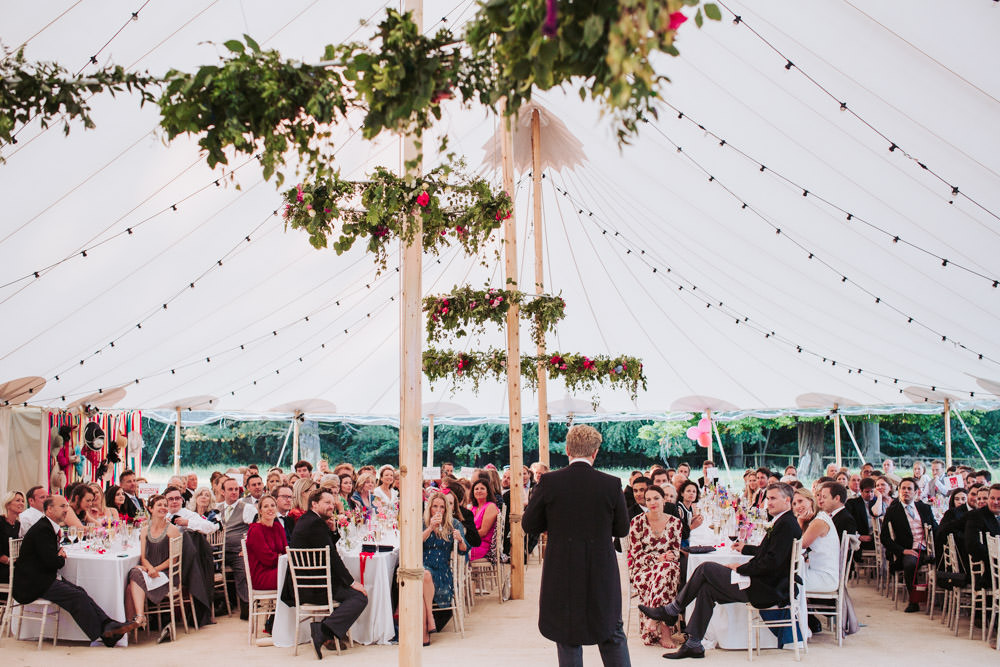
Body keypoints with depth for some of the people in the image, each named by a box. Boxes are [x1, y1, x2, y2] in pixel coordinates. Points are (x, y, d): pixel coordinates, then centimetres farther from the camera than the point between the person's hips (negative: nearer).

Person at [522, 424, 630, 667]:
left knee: (567, 639, 11)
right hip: (602, 573, 1)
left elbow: (528, 524, -2)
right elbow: (622, 529, 2)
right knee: (613, 635, 15)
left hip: (562, 572, 0)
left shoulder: (549, 482, -9)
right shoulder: (611, 484, -7)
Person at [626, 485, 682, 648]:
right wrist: (658, 558, -18)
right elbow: (636, 553, -3)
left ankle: (654, 618, -29)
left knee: (669, 570, -36)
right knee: (663, 572, -36)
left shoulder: (675, 522, 8)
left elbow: (676, 550, 9)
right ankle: (664, 629, -33)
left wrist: (670, 556, -16)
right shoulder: (637, 522, 0)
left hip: (667, 566, 2)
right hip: (642, 568, -2)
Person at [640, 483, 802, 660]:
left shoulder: (787, 524, -15)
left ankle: (671, 611, 4)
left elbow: (772, 562, -23)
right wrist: (745, 548, 34)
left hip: (767, 590, -10)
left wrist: (741, 568, -13)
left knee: (706, 568, -9)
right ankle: (693, 645, 3)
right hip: (766, 587, 10)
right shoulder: (783, 522, 16)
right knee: (706, 588, 3)